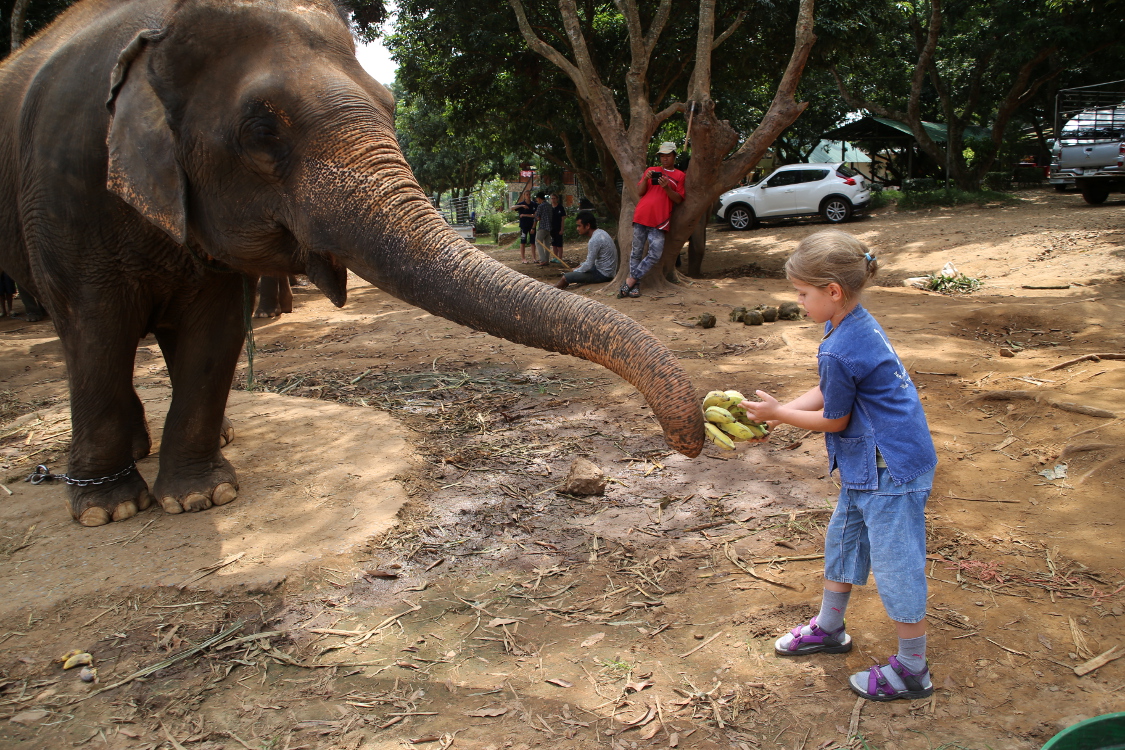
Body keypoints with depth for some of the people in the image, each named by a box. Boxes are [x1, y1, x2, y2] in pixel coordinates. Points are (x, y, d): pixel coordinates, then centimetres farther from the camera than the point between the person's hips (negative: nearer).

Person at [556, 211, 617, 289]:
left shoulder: (594, 240, -23)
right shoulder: (601, 232, 7)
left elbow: (588, 265, -20)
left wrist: (574, 271, -4)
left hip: (603, 274, -10)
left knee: (565, 277, -12)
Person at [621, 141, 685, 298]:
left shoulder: (679, 176, 13)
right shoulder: (651, 170, 18)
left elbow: (679, 199, 4)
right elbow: (640, 191, 12)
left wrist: (667, 188, -11)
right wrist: (645, 179, -6)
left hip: (659, 220, -1)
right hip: (642, 216, 1)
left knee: (655, 254, -11)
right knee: (637, 251, -1)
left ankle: (630, 281, -3)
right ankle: (635, 285, 5)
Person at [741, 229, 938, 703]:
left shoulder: (838, 352, -27)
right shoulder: (859, 323, 3)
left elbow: (834, 420, -13)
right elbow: (826, 394, 10)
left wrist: (778, 412, -3)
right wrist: (773, 415, 6)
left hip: (890, 468, -11)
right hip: (867, 465, 11)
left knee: (895, 565, 3)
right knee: (842, 539, 23)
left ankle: (912, 670, 20)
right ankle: (829, 629, 42)